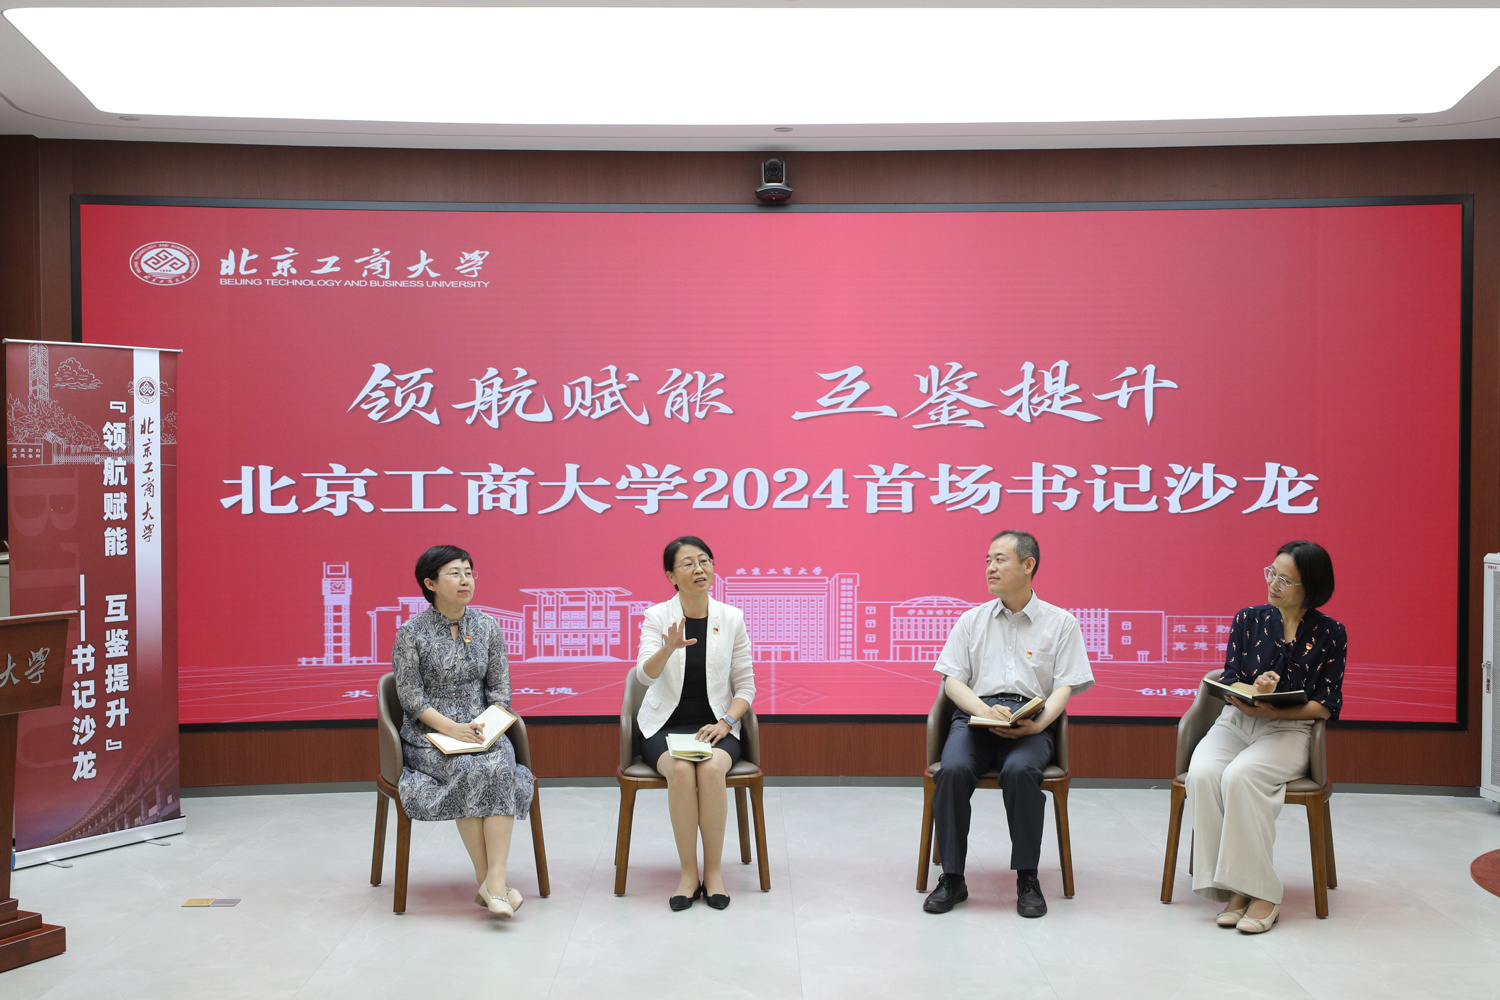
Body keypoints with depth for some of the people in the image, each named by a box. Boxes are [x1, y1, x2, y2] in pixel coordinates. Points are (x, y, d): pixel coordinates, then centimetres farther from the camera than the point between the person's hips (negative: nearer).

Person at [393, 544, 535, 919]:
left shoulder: (488, 627, 9)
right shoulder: (411, 633, -1)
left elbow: (500, 689, 9)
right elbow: (411, 696, -5)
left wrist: (489, 727, -10)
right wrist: (451, 727, -19)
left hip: (483, 730, 2)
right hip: (429, 734, -2)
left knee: (500, 767, -31)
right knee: (468, 771, -33)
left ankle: (496, 881, -35)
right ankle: (487, 882, -25)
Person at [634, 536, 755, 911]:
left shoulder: (732, 618, 2)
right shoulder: (657, 616, -2)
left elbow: (745, 685, 6)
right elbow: (645, 674, -18)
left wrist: (725, 722, -12)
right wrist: (669, 648, -39)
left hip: (715, 726, 1)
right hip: (665, 726, -1)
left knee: (711, 769, -31)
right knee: (681, 771, -32)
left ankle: (713, 870, -15)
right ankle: (688, 873, -16)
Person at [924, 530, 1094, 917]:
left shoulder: (1061, 622, 12)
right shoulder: (972, 620, 18)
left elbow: (1065, 687, 4)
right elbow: (952, 679, 10)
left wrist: (1038, 723, -16)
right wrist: (985, 710, -10)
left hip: (1030, 721, -2)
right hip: (975, 715, 2)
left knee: (1021, 771, -35)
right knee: (953, 770, -30)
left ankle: (1027, 879, -17)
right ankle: (952, 878, -16)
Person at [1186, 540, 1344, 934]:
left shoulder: (1329, 634, 3)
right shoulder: (1249, 619, 8)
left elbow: (1327, 706, -1)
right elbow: (1227, 685, 6)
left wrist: (1275, 710, -17)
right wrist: (1253, 693, -18)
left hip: (1290, 730, -2)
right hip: (1235, 723, 3)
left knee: (1240, 775, -34)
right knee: (1202, 773, -30)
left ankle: (1260, 892, -25)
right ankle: (1231, 888, -23)